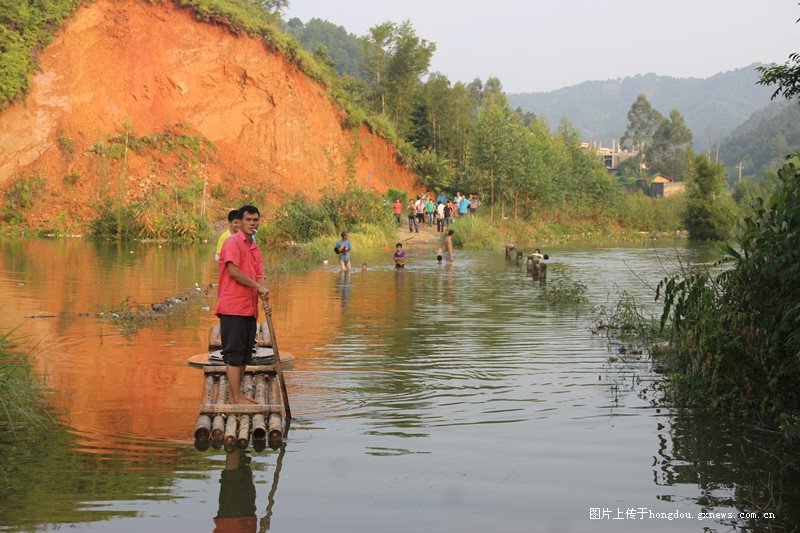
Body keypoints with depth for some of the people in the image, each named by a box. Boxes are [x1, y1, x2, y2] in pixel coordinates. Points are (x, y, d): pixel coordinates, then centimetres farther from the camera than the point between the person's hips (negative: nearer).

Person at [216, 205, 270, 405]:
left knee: (244, 354, 12)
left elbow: (260, 276, 12)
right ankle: (236, 397, -3)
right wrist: (257, 286, -12)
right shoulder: (233, 242, -7)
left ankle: (237, 396, 20)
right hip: (233, 308, -9)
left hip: (250, 309, 9)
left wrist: (265, 300, -4)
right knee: (234, 354, -5)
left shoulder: (255, 248, 18)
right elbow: (233, 270, -19)